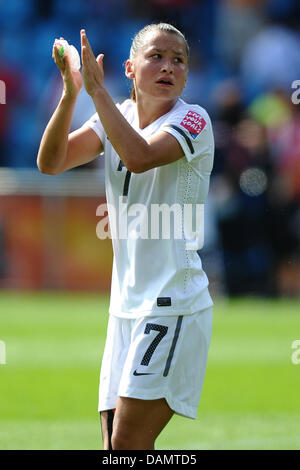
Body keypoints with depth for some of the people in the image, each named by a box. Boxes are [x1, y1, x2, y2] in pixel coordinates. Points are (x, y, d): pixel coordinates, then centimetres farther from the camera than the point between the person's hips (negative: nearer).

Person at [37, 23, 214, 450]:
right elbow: (51, 162, -3)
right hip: (127, 304, 7)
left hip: (174, 304, -7)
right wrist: (71, 93, -17)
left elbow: (138, 156, -27)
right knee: (116, 447, 5)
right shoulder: (116, 118, 10)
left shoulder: (193, 119, -8)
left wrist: (96, 88, -23)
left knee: (127, 444, -12)